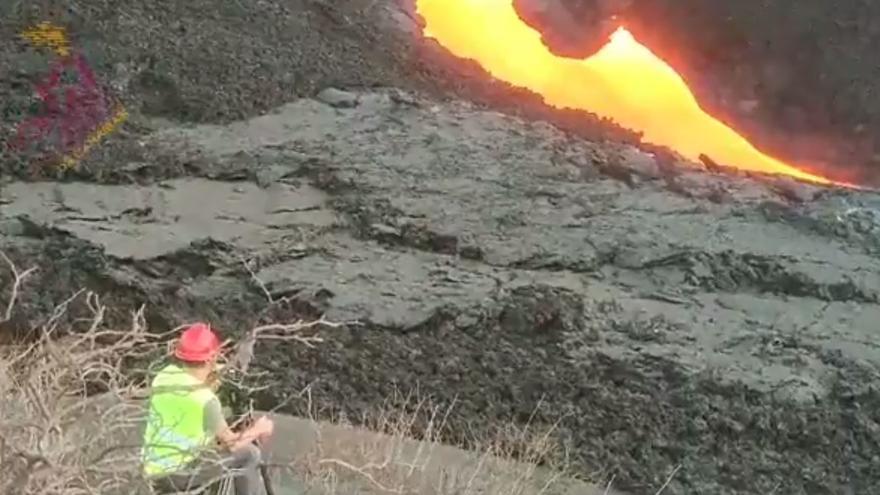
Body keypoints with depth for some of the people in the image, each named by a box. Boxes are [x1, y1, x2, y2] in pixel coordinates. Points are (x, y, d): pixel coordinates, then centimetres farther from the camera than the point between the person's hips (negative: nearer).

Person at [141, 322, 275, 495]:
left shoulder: (163, 376, -1)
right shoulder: (205, 398, -22)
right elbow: (231, 443, -12)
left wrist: (207, 385, 9)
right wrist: (258, 429, 5)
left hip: (155, 472, 8)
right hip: (179, 474, -8)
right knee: (249, 454, 0)